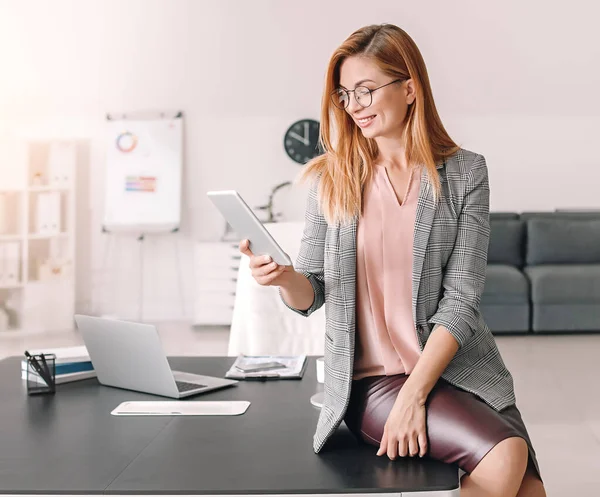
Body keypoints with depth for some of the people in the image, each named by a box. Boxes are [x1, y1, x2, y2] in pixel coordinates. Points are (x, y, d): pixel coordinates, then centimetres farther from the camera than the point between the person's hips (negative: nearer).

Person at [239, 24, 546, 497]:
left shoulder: (464, 172, 1)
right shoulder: (333, 179, 4)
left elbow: (461, 297, -5)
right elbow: (310, 295, 6)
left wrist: (414, 394, -14)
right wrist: (284, 278, -18)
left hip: (456, 367, 1)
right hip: (371, 376, -1)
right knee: (504, 456, -23)